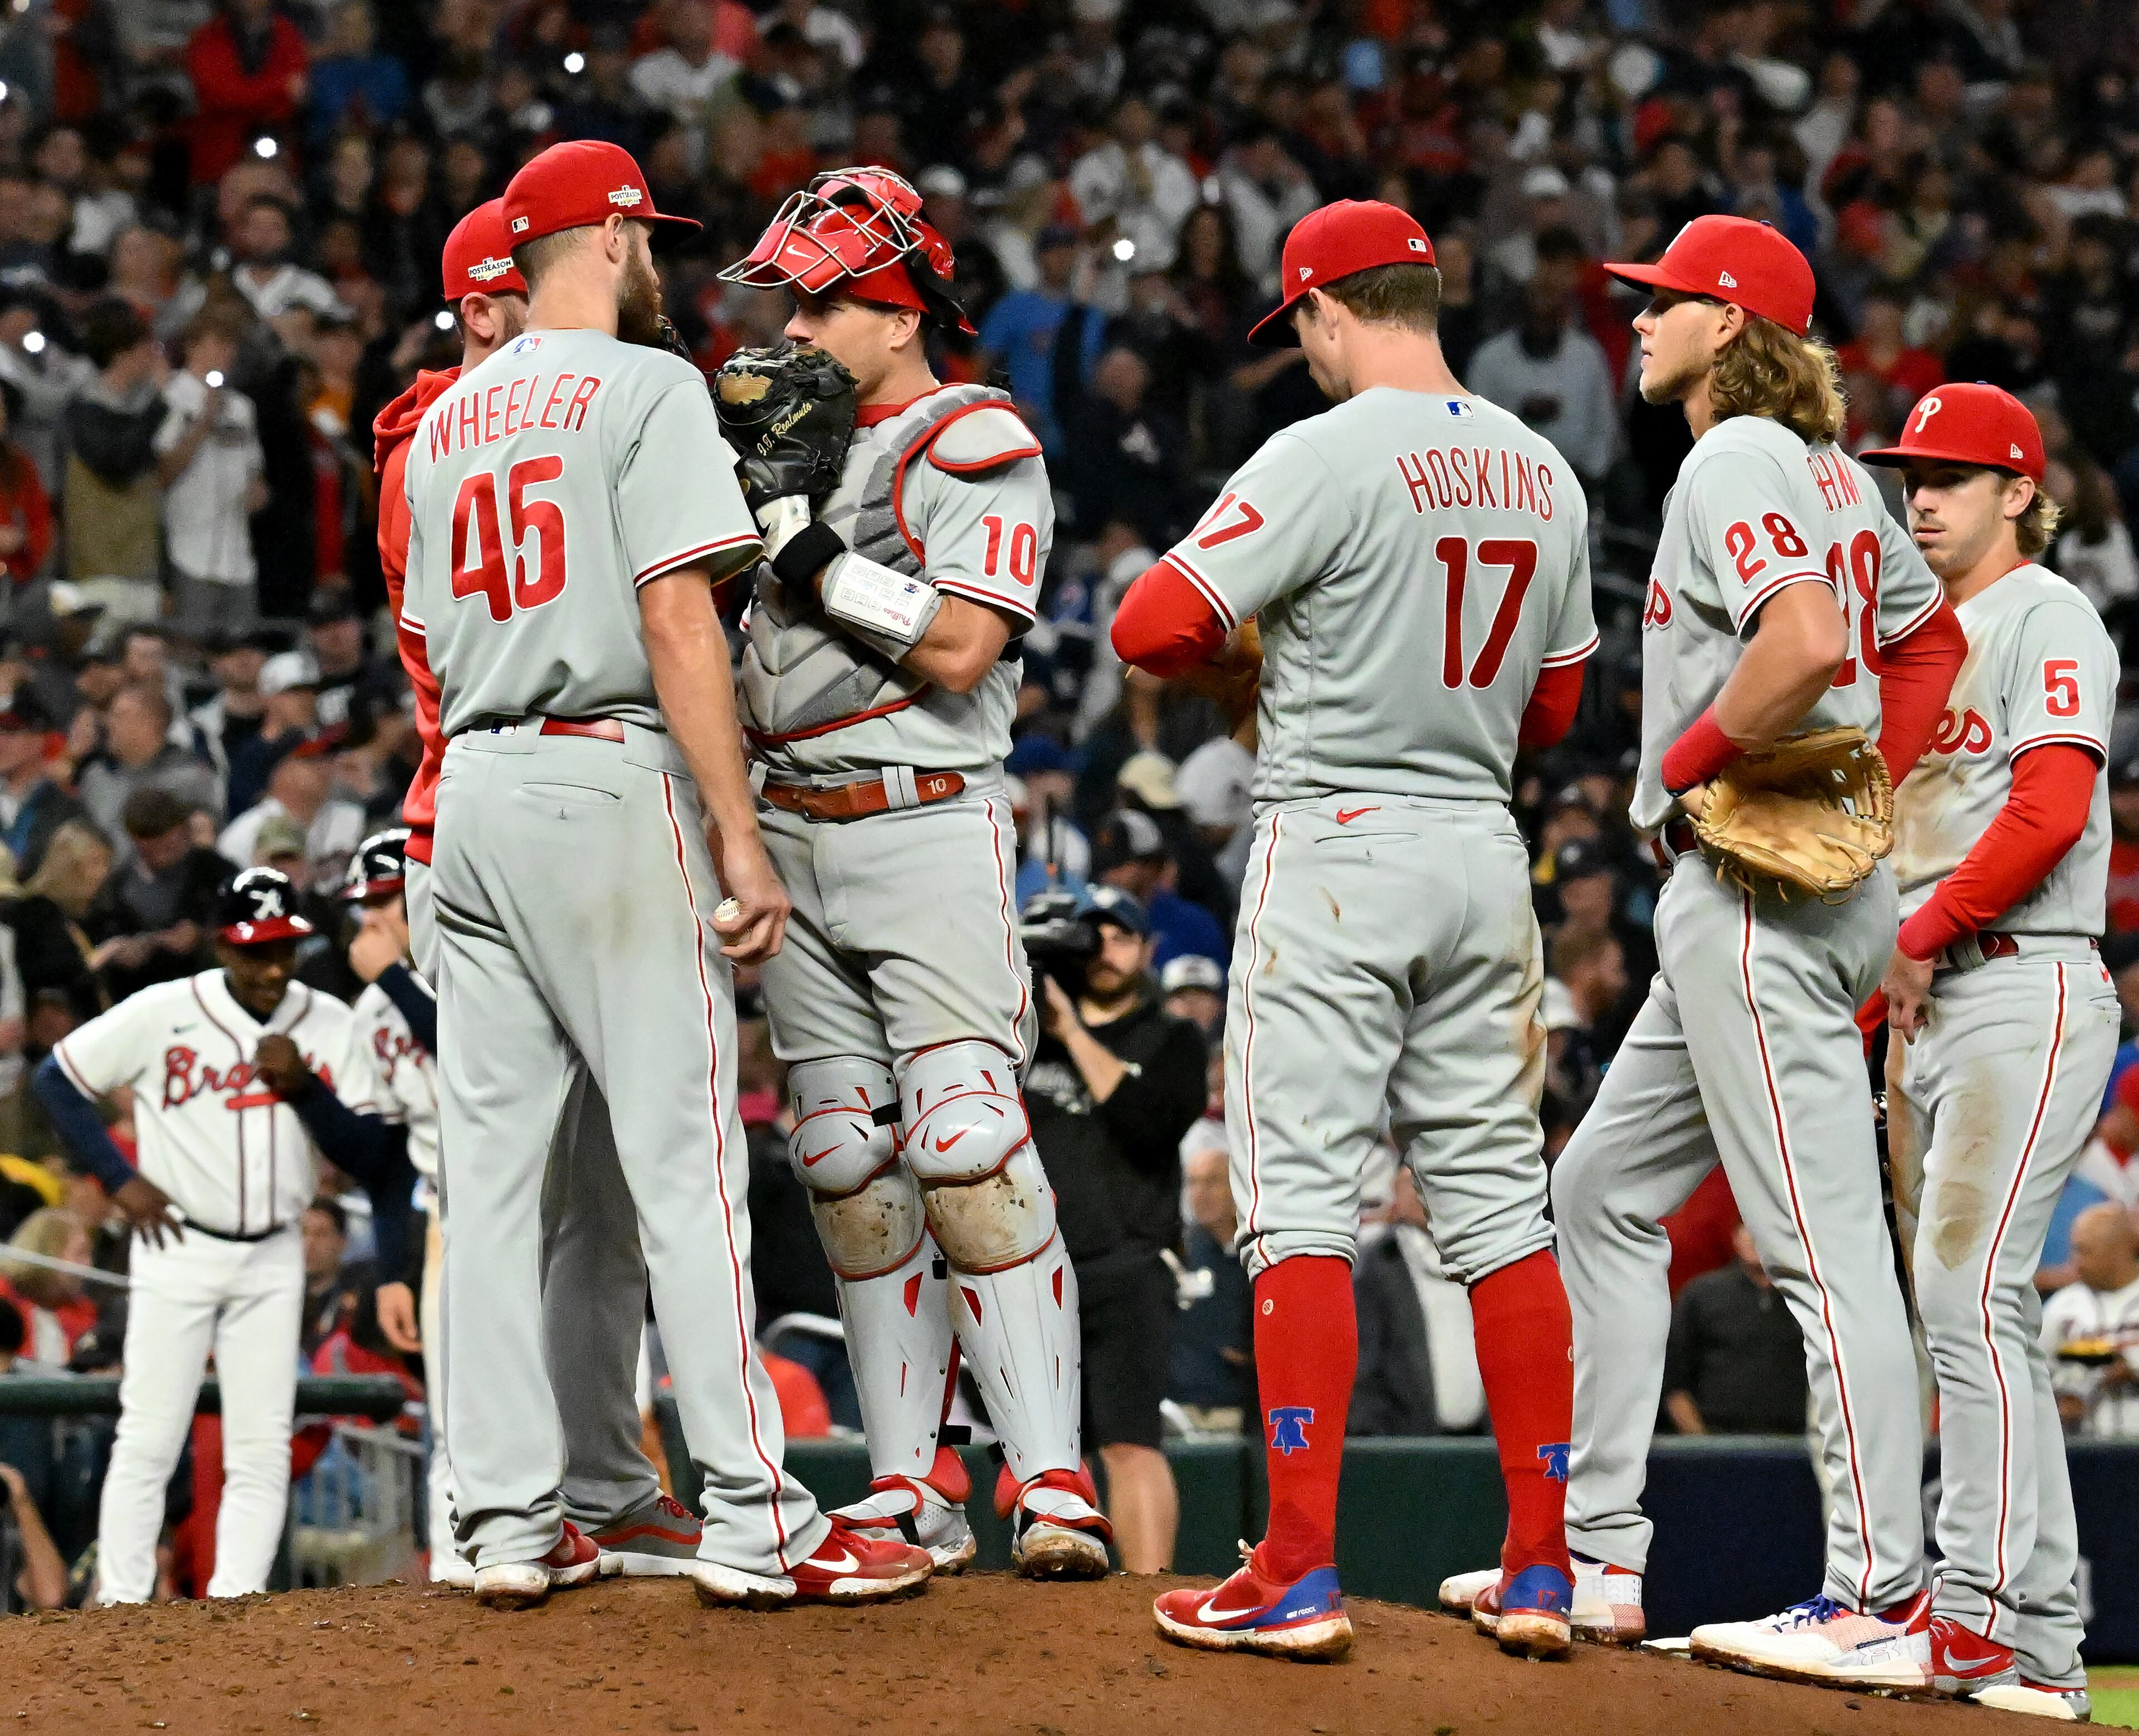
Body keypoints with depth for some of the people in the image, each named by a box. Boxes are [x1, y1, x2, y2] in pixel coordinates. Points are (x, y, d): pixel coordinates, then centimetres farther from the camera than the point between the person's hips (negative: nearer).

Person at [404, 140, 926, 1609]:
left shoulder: (448, 423, 17)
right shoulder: (648, 387, -5)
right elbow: (677, 623, -14)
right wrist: (741, 839, -16)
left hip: (471, 790, 7)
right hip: (609, 784, -7)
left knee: (494, 1171, 5)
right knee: (687, 1160, -7)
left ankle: (512, 1522, 5)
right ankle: (753, 1522, -9)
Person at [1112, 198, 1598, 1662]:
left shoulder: (1327, 456, -12)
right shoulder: (1543, 475, 9)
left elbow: (1155, 625, -17)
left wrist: (1251, 658, 3)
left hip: (1334, 846, -6)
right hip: (1484, 853, 6)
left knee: (1302, 1206, -4)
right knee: (1499, 1202, 9)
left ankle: (1299, 1579, -9)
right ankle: (1542, 1571, 9)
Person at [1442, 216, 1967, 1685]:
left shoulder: (1736, 458, -11)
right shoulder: (1833, 469, 18)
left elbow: (1807, 638, -27)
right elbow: (1929, 637, 27)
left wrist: (1690, 760, -14)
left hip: (1756, 891, -11)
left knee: (1825, 1243, -11)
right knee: (1604, 1192, 17)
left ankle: (1881, 1605, -12)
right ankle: (1599, 1559, 18)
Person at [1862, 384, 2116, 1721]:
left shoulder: (2047, 618, -5)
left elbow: (2050, 811, -17)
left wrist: (1926, 934, -14)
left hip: (2024, 989, -10)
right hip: (1927, 1004, 10)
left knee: (1969, 1296, -17)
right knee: (1970, 1311, 7)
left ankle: (1995, 1621, -20)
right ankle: (2040, 1630, 10)